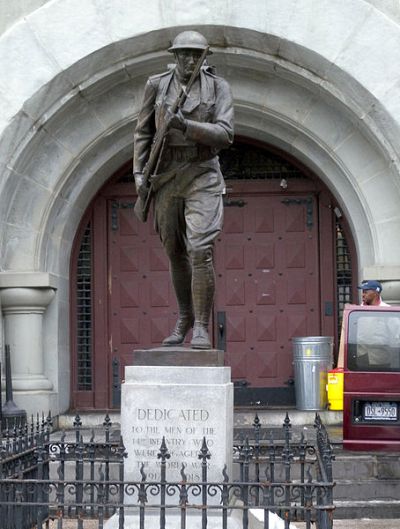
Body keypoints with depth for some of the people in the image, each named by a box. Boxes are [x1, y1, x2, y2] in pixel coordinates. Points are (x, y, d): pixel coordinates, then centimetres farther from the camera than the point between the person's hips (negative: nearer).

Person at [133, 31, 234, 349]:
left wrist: (185, 125, -24)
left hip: (202, 176, -3)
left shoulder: (218, 87, -3)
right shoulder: (157, 85, 3)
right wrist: (139, 173, -3)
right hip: (165, 176, 3)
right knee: (176, 253, 13)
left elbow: (225, 135, -12)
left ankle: (201, 327, -8)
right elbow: (143, 132, 7)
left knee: (201, 251, -17)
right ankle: (185, 315, 33)